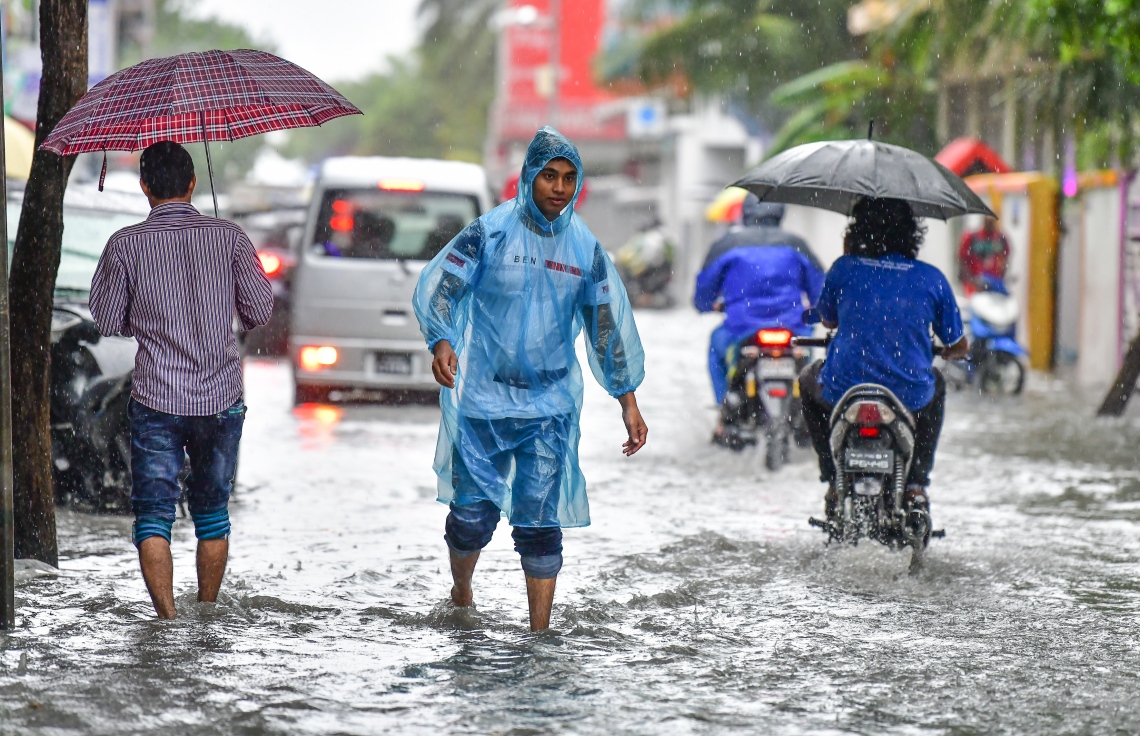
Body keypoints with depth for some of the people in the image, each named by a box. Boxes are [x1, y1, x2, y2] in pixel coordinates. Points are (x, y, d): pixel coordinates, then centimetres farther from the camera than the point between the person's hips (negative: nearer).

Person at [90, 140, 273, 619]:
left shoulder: (126, 245, -6)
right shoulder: (228, 238, -3)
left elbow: (107, 321, 2)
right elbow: (260, 311, 0)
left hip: (156, 401, -2)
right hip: (221, 398, 2)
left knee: (153, 515, 1)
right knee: (212, 512, 17)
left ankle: (168, 619, -13)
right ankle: (207, 615, 27)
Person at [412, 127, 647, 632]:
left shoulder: (585, 248, 6)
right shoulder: (491, 232, -4)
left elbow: (609, 324, 13)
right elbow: (436, 287, -5)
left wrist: (628, 401, 11)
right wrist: (441, 343, -24)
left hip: (551, 407, 2)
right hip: (483, 400, -2)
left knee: (541, 523, -3)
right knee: (473, 513, 0)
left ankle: (539, 633, 3)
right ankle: (460, 599, 29)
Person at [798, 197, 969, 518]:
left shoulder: (844, 268, -1)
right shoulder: (931, 278, 0)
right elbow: (960, 347, 10)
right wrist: (944, 353, 35)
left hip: (842, 393, 0)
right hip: (910, 399, 1)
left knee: (809, 380, 35)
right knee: (936, 384, 37)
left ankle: (834, 479, 23)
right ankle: (916, 483, 25)